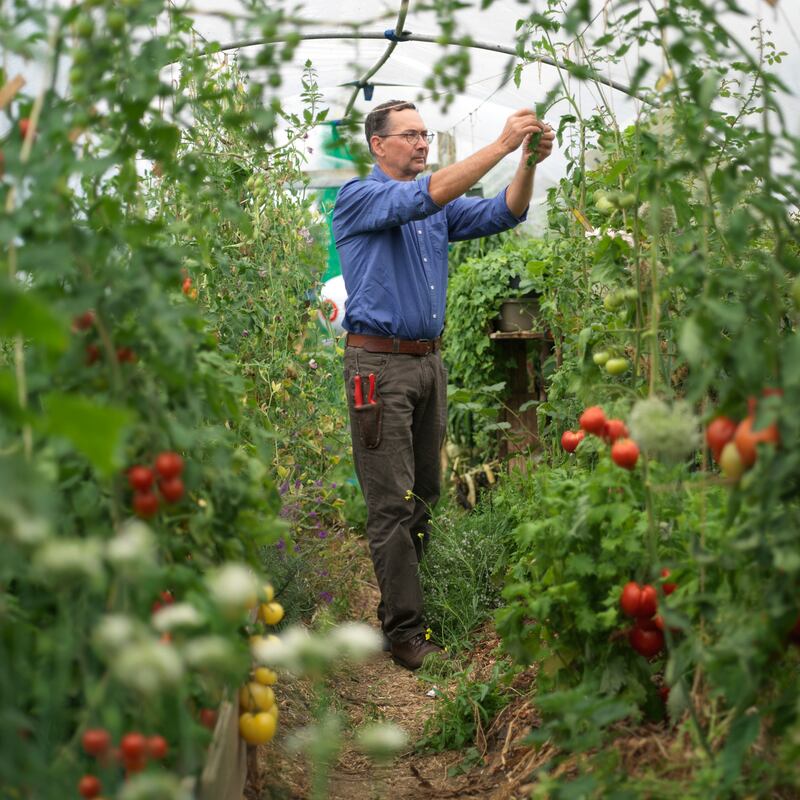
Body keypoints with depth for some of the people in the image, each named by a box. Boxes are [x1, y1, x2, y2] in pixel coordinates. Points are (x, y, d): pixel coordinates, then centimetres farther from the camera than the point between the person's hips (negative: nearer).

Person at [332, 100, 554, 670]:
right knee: (393, 504, -6)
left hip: (429, 361, 8)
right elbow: (423, 197, -23)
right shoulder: (359, 198, -6)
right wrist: (501, 146, -25)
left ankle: (408, 600, 22)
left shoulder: (438, 209, 15)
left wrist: (530, 162, -13)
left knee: (425, 495, 11)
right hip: (380, 364, -7)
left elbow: (502, 215, 5)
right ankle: (405, 630, -1)